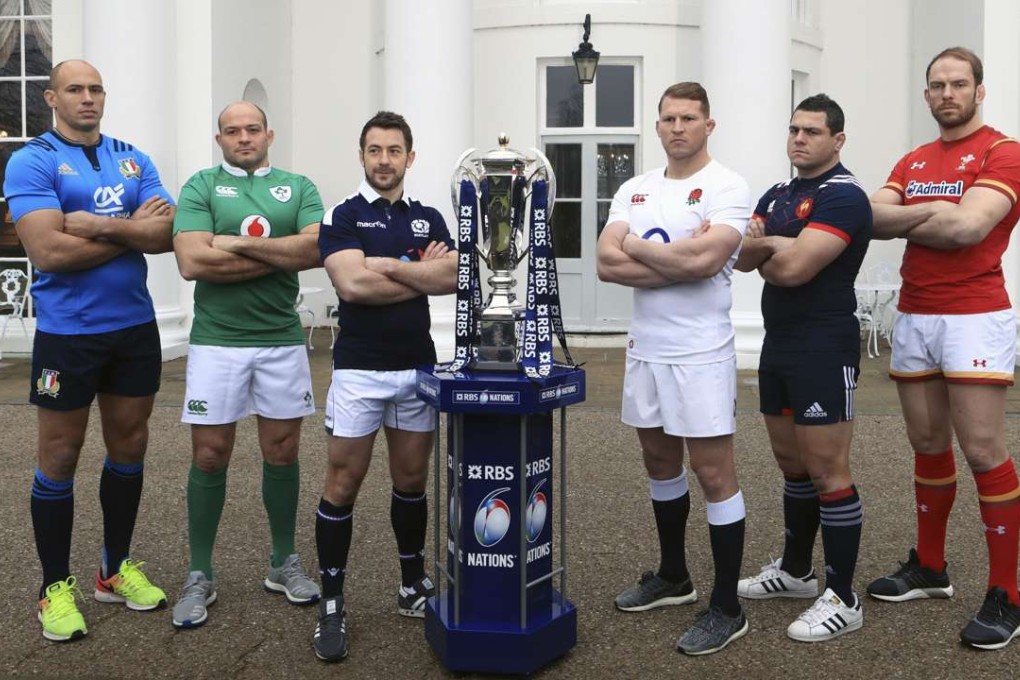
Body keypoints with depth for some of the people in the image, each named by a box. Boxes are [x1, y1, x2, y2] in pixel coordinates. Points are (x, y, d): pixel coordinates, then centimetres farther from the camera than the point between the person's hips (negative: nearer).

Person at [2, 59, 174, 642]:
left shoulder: (133, 159, 8)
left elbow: (167, 233, -5)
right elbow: (48, 251, -20)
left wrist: (98, 225, -18)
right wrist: (132, 230, -11)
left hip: (136, 327, 5)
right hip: (67, 333, -5)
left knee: (129, 447, 13)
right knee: (61, 458, 5)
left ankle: (117, 568, 29)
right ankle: (56, 586, 20)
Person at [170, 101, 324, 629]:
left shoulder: (298, 188, 7)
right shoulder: (200, 186, 2)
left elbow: (317, 248, -11)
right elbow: (192, 262, -13)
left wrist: (238, 243, -13)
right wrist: (282, 254, -11)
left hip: (283, 339, 2)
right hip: (216, 340, -2)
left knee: (283, 453, 9)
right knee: (210, 456, 3)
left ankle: (284, 564, 25)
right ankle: (199, 576, 16)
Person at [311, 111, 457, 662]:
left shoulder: (429, 218, 10)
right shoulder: (343, 216, -2)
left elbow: (454, 276, -6)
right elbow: (352, 285, -17)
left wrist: (388, 266, -14)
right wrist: (423, 274, -7)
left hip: (418, 367, 4)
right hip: (359, 369, -4)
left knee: (412, 481, 12)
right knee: (342, 485, -1)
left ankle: (413, 586, 27)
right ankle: (331, 603, 9)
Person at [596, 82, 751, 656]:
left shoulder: (727, 187, -8)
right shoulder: (634, 191, 9)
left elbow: (704, 259, -24)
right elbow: (608, 264, -4)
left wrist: (639, 247, -8)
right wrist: (677, 261, -14)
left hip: (701, 353, -7)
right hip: (645, 348, 7)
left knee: (714, 474, -2)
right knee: (660, 462, 18)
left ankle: (728, 609, 9)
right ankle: (674, 576, 36)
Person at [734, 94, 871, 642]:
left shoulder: (843, 196, -12)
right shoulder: (776, 196, 15)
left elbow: (793, 269, -22)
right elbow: (741, 254, 2)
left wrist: (767, 256, -2)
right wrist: (775, 245, -16)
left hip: (824, 350, -8)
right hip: (777, 345, 9)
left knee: (827, 471, -5)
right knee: (792, 464, 17)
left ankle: (842, 598, 4)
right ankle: (795, 571, 31)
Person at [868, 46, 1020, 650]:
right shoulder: (912, 163, 16)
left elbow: (969, 226, -18)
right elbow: (875, 216, 1)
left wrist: (906, 216, -5)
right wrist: (935, 214, -15)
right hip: (913, 318, 6)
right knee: (929, 446, 12)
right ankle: (930, 567, 24)